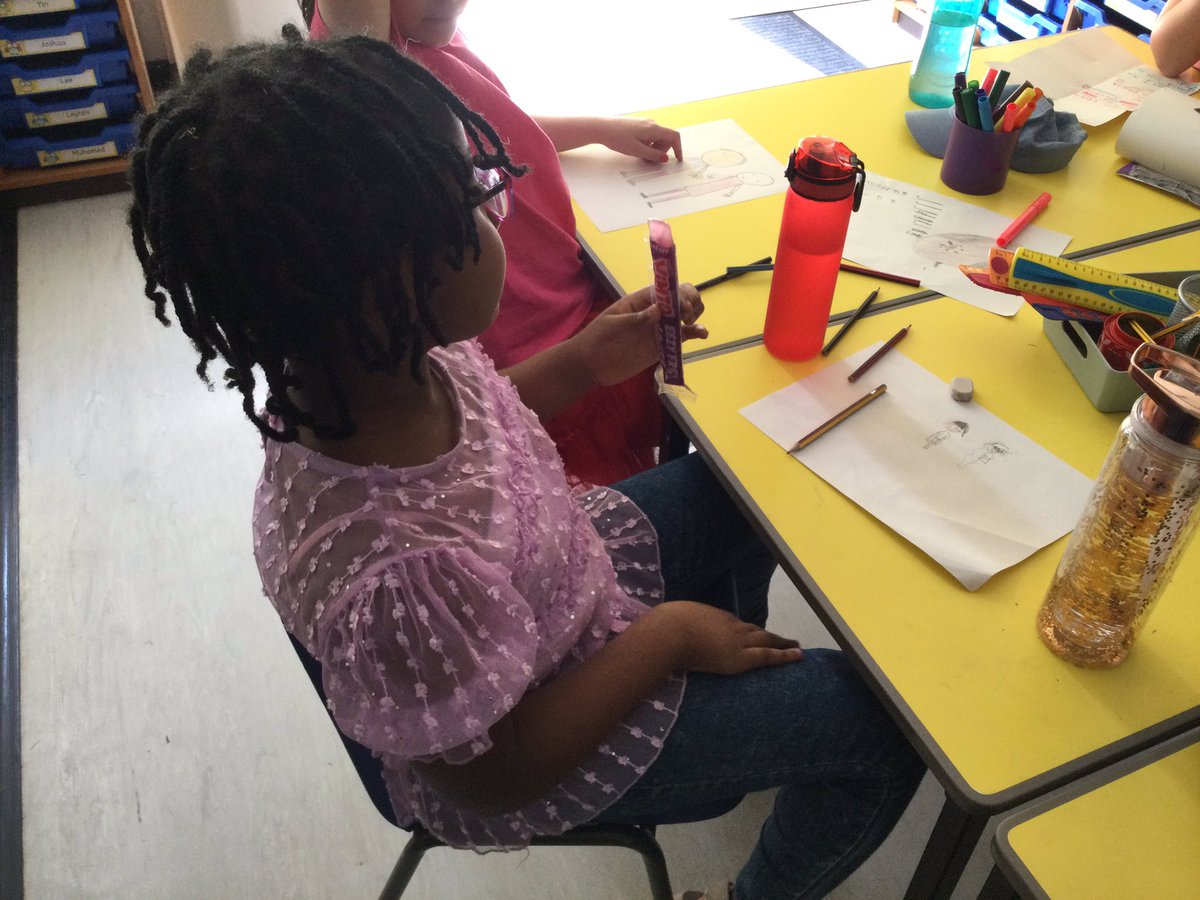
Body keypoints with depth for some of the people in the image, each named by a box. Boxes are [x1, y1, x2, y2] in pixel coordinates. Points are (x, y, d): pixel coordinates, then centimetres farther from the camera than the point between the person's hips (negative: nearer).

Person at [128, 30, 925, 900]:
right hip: (552, 730, -6)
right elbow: (496, 771, -27)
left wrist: (583, 362, -9)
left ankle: (738, 699, 44)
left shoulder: (384, 360, -22)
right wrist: (667, 634, -19)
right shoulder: (391, 571, -45)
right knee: (880, 725, 1)